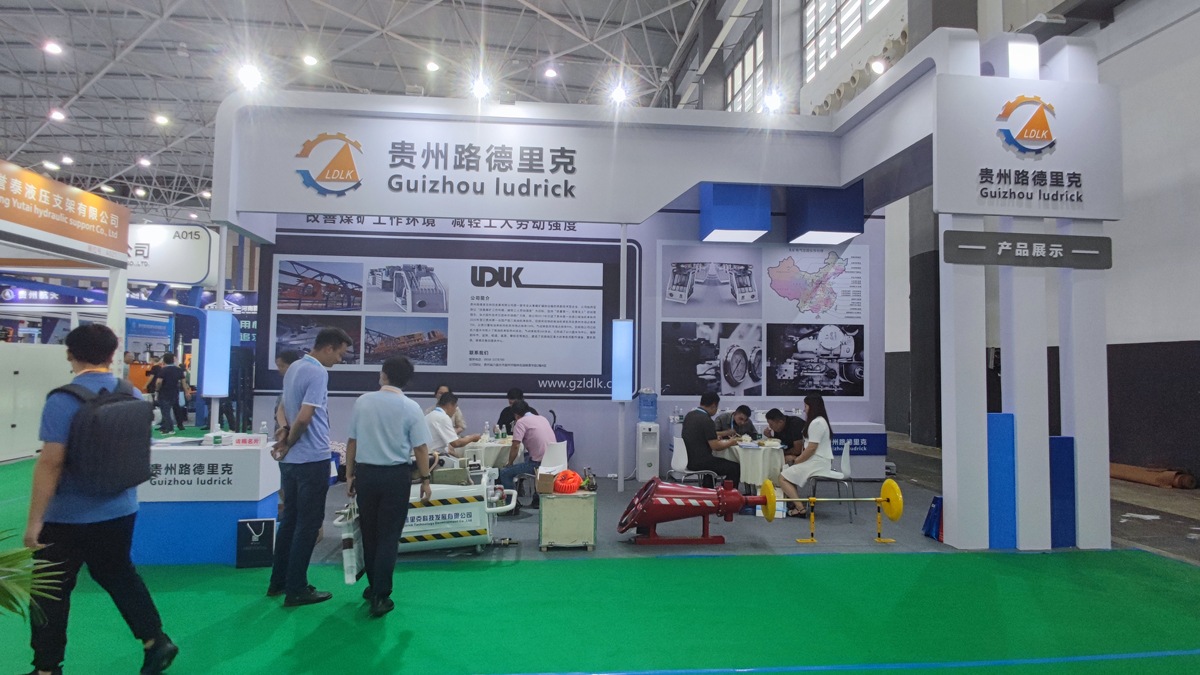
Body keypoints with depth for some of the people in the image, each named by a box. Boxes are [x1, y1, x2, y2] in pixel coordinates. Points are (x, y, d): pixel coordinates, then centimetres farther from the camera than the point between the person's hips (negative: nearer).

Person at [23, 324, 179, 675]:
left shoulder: (62, 401, -18)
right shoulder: (133, 395, -1)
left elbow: (50, 464, -20)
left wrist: (34, 520, -14)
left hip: (69, 517, -5)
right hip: (121, 511, 5)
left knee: (50, 592, 11)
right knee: (119, 574, 21)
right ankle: (156, 641, 20)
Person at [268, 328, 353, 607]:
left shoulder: (294, 367, 11)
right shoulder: (317, 373, -19)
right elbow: (304, 417, -25)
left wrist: (286, 430, 3)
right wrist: (288, 444, -9)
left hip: (291, 459, 9)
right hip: (312, 459, -9)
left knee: (290, 518, 17)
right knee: (308, 523, 1)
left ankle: (279, 581, 27)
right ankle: (296, 590, 7)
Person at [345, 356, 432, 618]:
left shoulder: (363, 401, -1)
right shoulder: (410, 408, -8)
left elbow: (352, 441, 3)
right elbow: (420, 448, -7)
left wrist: (349, 474, 12)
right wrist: (425, 480, 4)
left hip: (365, 473, 3)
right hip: (396, 476, -2)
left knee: (369, 533, 16)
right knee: (389, 536, 3)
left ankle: (374, 587, 30)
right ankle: (380, 597, 3)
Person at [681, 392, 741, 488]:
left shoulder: (689, 415, 8)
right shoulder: (706, 420, -18)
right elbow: (715, 446, -17)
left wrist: (714, 439, 24)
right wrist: (730, 443, 0)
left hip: (688, 460, 9)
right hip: (699, 463, -9)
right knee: (735, 468, -2)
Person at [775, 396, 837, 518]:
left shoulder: (816, 423, -15)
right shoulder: (820, 421, 18)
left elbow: (811, 448, -20)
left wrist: (796, 461, -8)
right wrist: (797, 459, 10)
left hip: (818, 463, -11)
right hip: (818, 461, 11)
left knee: (783, 477, -12)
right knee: (784, 468, 14)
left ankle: (800, 508, -17)